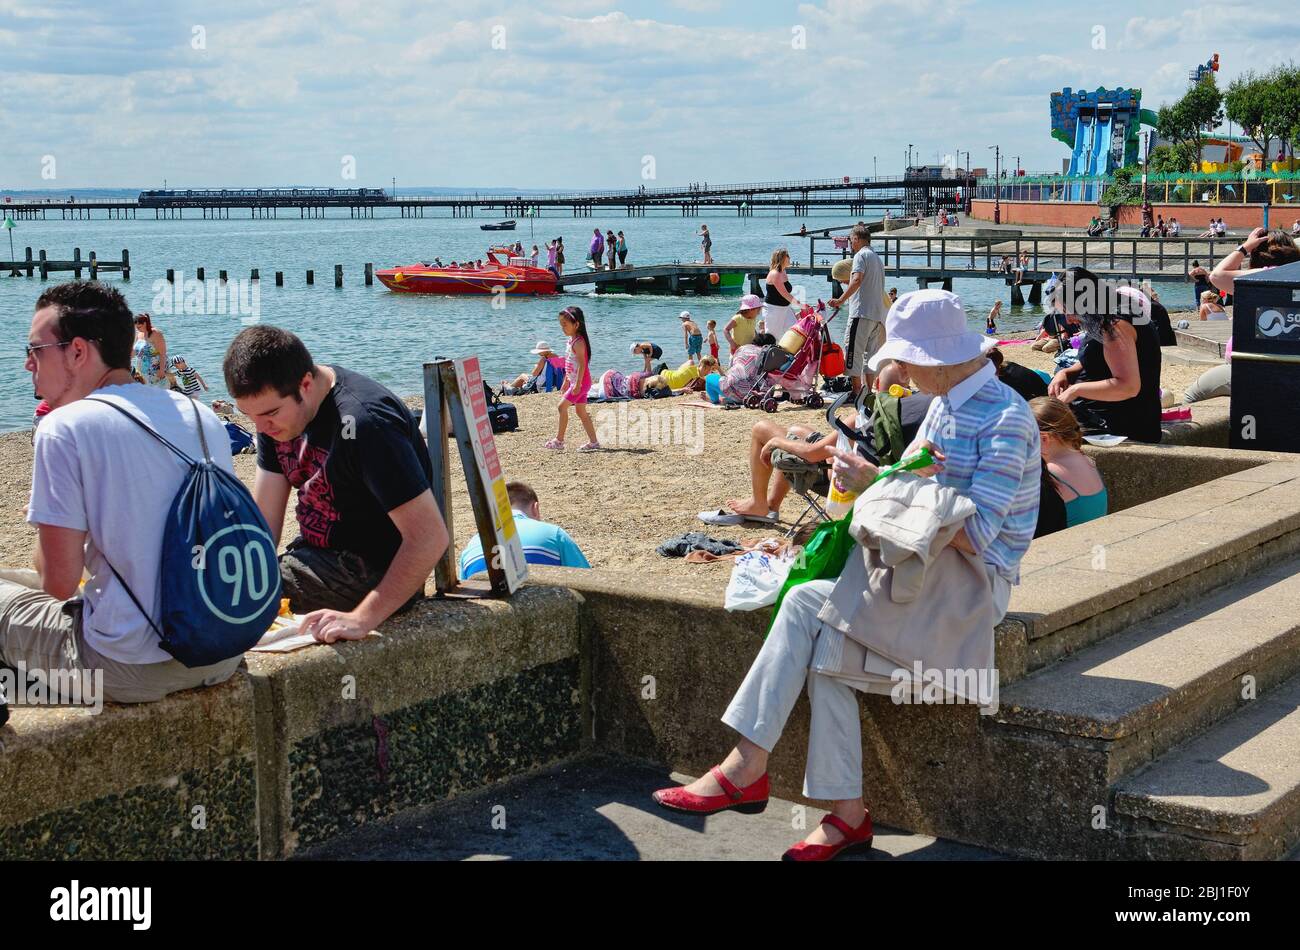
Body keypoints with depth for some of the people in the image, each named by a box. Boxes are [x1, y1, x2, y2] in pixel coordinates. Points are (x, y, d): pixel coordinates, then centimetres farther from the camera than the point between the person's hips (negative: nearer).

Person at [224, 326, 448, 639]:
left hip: (372, 572, -9)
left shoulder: (363, 422, -29)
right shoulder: (274, 405, -1)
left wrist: (362, 618, -39)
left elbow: (430, 536, -33)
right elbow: (262, 520, 0)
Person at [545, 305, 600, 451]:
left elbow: (582, 364, -23)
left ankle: (559, 440, -5)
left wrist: (577, 384, -26)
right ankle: (593, 442, 13)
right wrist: (566, 382, 23)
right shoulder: (572, 341, 14)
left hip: (581, 382, -10)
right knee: (581, 411, 11)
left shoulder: (578, 342, -16)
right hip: (574, 382, 10)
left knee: (562, 406, -10)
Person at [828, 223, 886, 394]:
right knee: (870, 352, 10)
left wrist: (840, 300, -22)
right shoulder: (877, 257, 23)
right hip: (878, 314, 9)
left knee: (853, 351, -7)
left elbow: (857, 280, -20)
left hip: (862, 312, -9)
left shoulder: (861, 255, -5)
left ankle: (856, 391, -10)